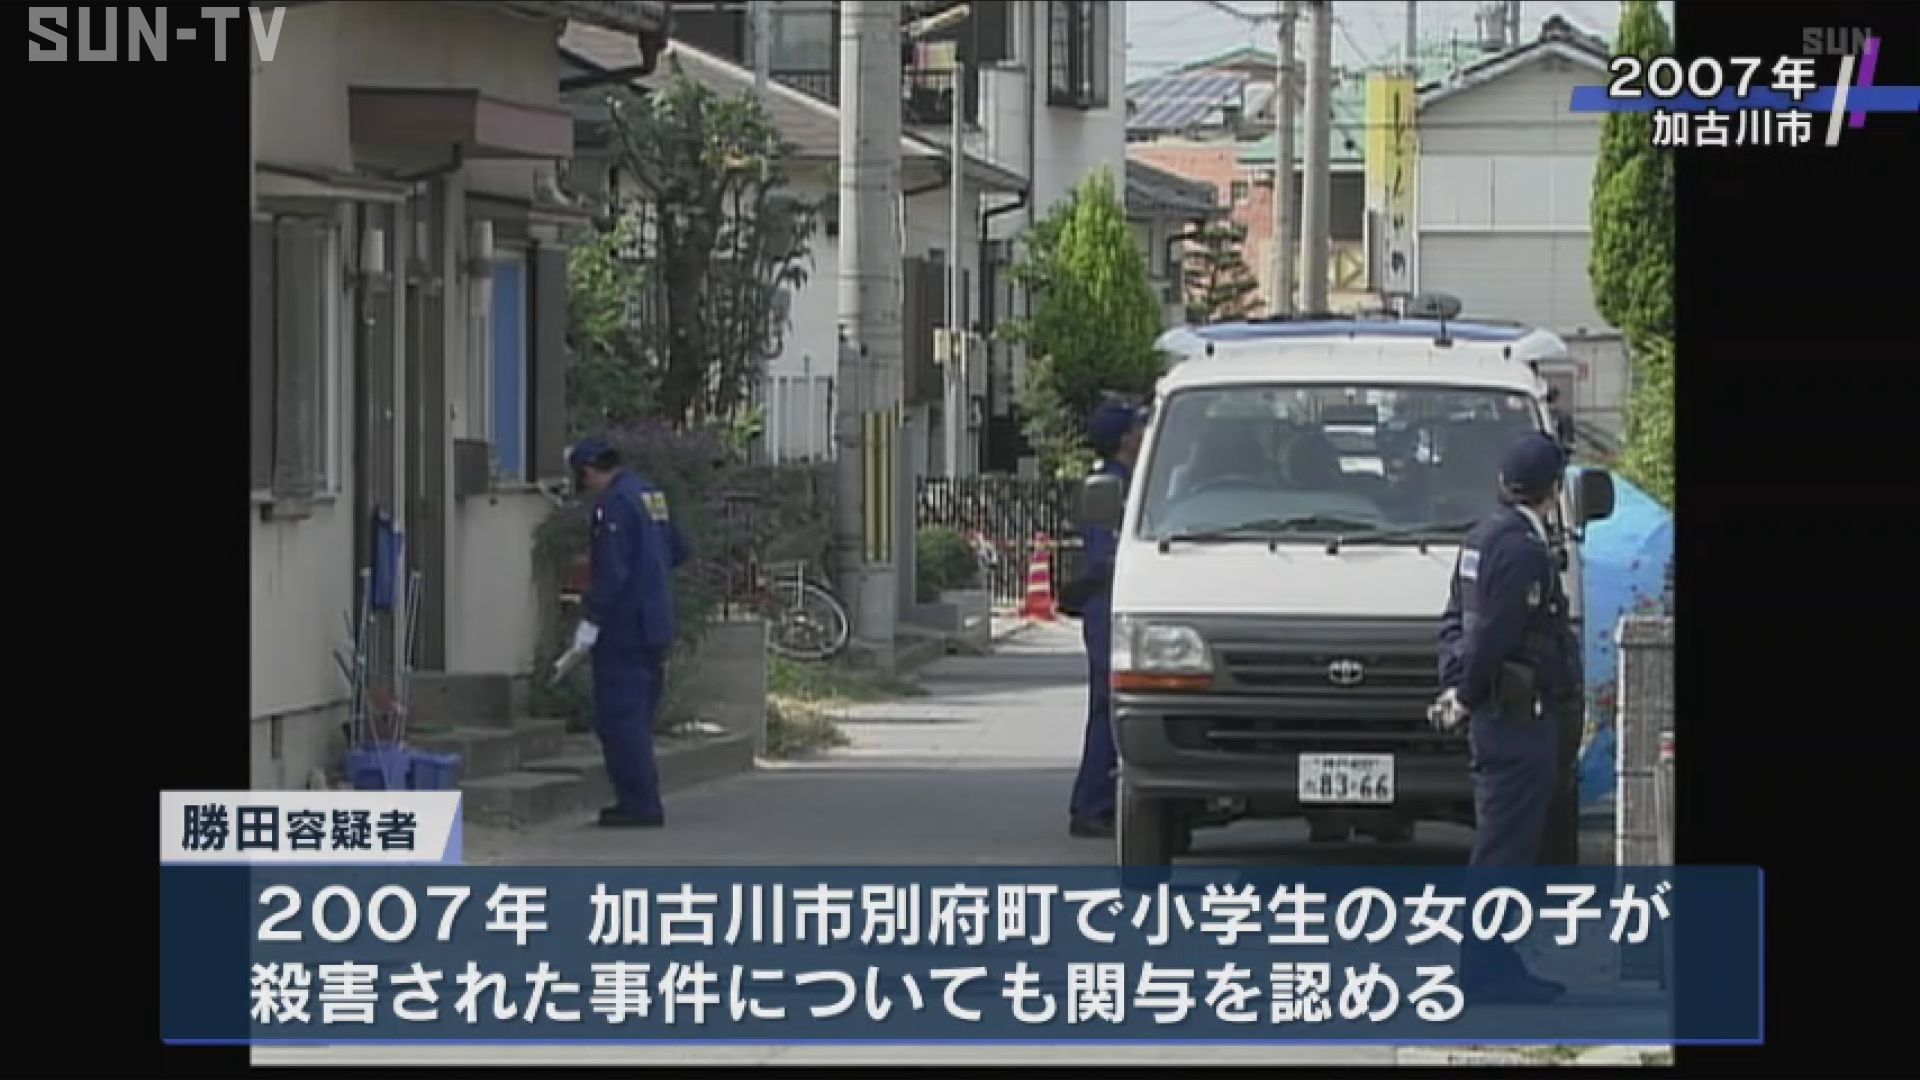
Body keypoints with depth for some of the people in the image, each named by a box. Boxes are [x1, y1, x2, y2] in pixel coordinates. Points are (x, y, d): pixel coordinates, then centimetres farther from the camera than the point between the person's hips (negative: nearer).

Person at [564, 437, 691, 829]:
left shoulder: (614, 503, -16)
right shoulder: (651, 493, 12)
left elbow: (613, 571, -21)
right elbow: (677, 550, 21)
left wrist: (591, 621, -17)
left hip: (625, 631, -9)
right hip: (656, 627, 9)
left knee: (620, 719, -6)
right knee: (636, 719, 16)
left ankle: (640, 804, -8)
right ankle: (640, 800, 20)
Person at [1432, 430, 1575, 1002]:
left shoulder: (1483, 538, 14)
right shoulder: (1523, 549, -17)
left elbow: (1456, 620, 17)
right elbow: (1491, 634, -21)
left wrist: (1456, 687, 9)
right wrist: (1467, 696, -9)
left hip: (1494, 718, 10)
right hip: (1520, 717, -10)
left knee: (1505, 844, 15)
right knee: (1504, 846, -5)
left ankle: (1494, 965, 20)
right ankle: (1486, 970, -3)